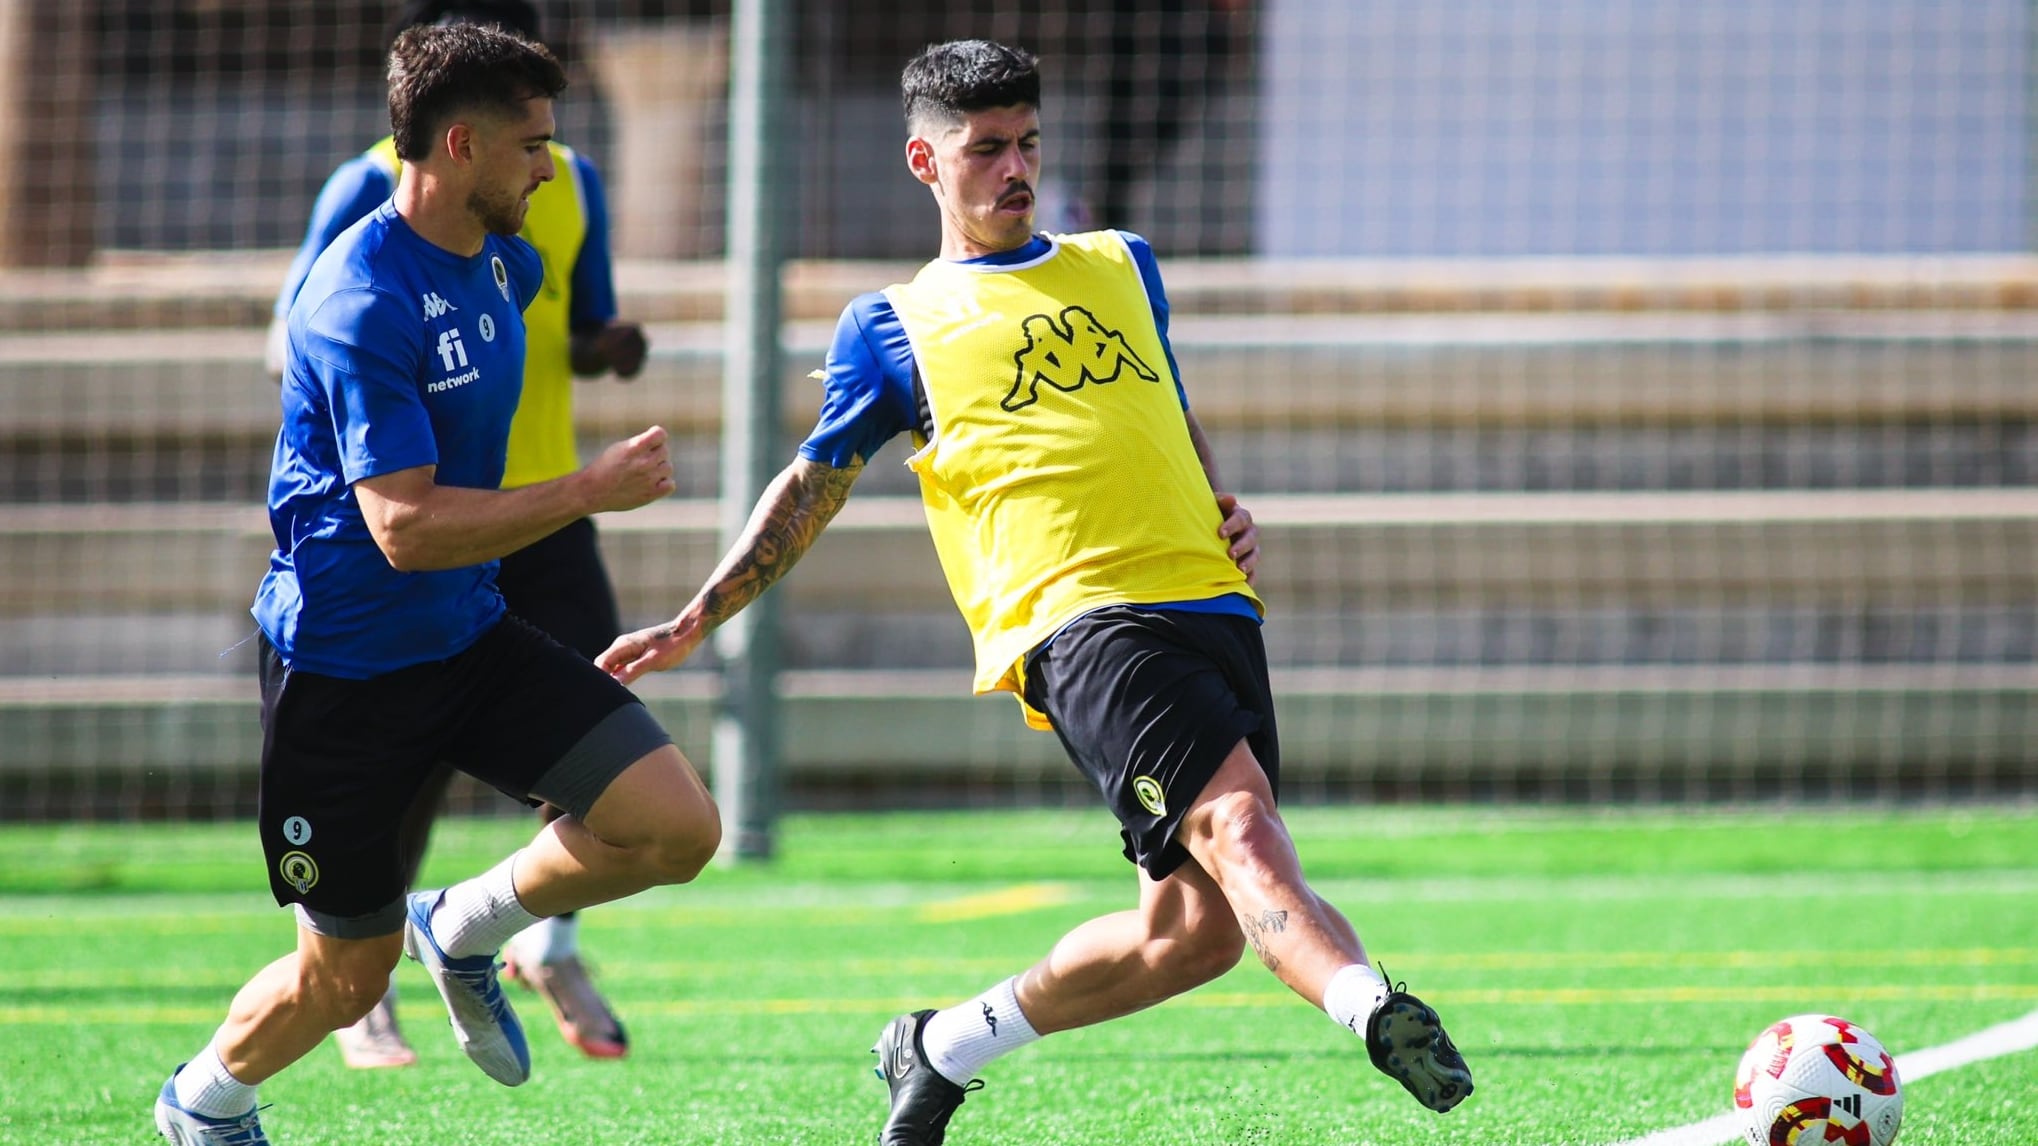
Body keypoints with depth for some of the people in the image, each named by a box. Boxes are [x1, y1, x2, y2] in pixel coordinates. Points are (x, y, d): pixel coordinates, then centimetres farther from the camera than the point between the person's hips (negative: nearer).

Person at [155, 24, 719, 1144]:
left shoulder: (498, 262, 3)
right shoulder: (363, 305, -25)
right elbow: (407, 527, -29)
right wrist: (591, 490, -26)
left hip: (468, 636, 7)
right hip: (343, 665, -7)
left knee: (675, 827, -12)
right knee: (346, 979, 4)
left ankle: (465, 928, 14)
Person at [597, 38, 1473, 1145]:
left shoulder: (1121, 265, 25)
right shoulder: (894, 327, 13)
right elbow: (811, 487, 20)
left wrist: (1231, 514, 17)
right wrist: (693, 623, 15)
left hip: (1212, 601, 5)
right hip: (1079, 621, -5)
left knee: (1195, 928, -2)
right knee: (1235, 821, -29)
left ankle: (940, 1049, 16)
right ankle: (1379, 1013, -50)